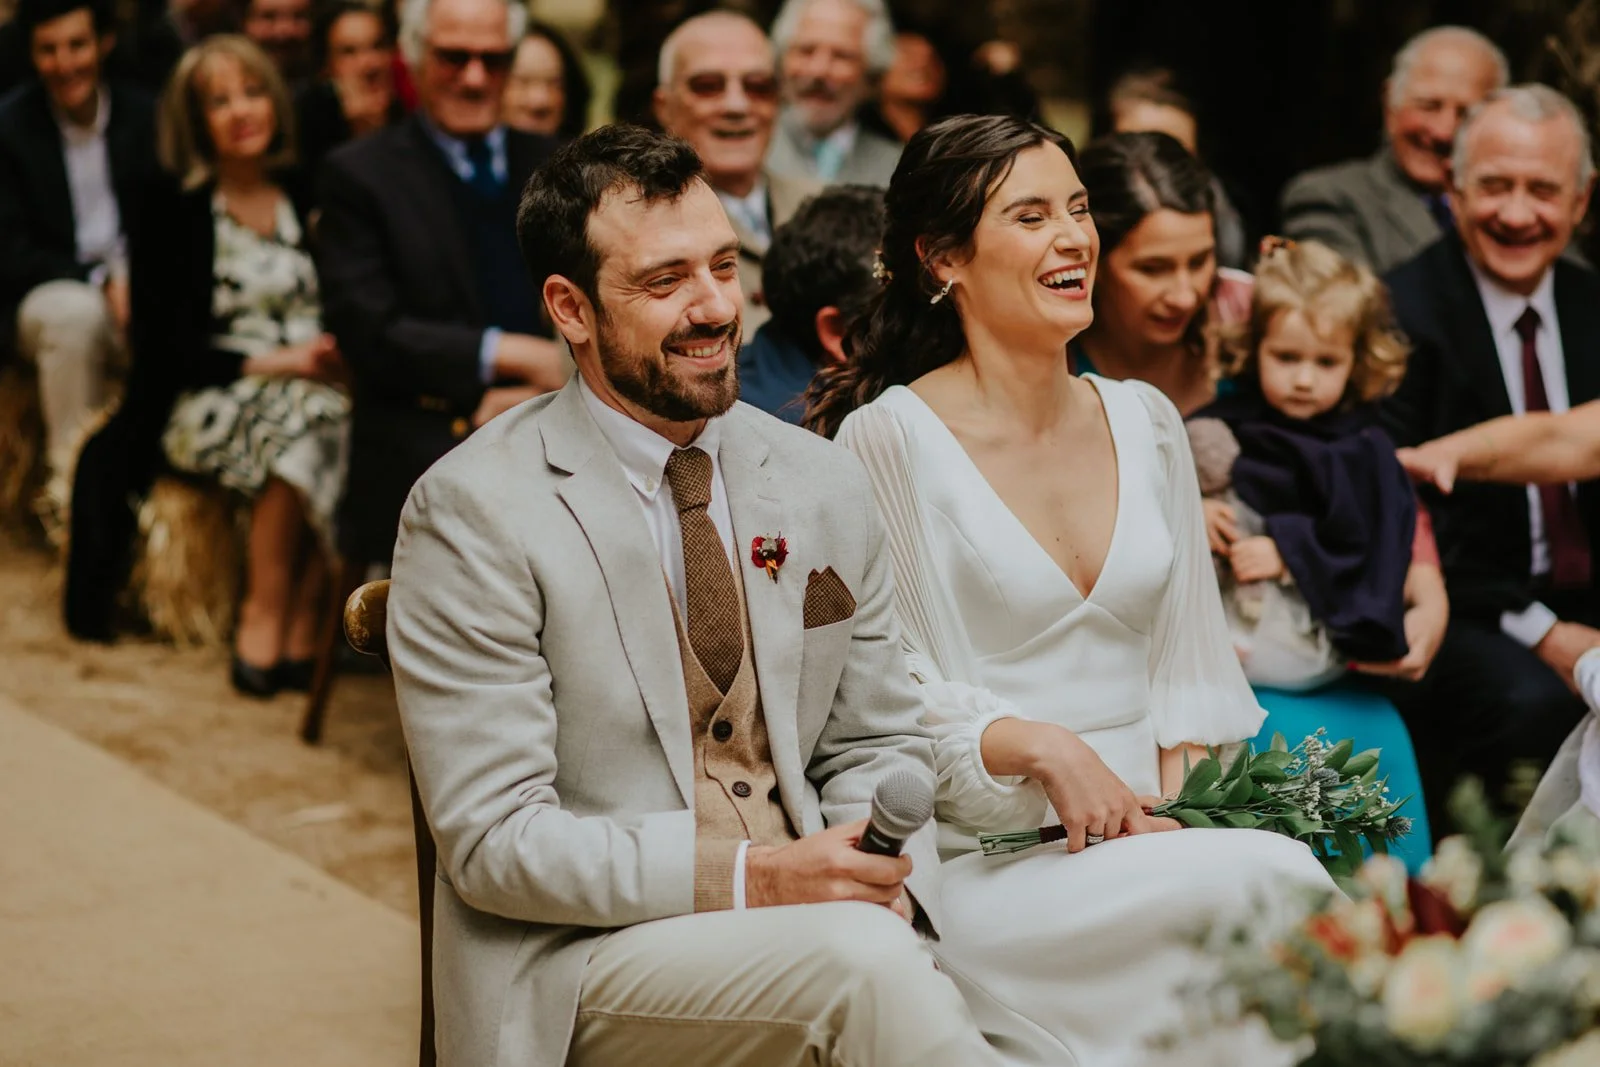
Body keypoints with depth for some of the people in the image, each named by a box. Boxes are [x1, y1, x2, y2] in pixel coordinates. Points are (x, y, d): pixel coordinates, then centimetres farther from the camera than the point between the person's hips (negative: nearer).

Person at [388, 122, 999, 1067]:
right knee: (860, 960, -33)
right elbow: (493, 840, -12)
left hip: (819, 924, 5)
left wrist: (873, 881, -8)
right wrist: (749, 876, -21)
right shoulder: (475, 514, -9)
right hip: (578, 955, -5)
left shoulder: (826, 485, 8)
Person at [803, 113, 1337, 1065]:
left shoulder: (1145, 422, 14)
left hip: (1150, 836, 5)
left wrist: (1175, 800, -2)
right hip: (986, 871, -5)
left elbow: (1190, 661, 15)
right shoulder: (889, 436, -3)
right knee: (1270, 878, -28)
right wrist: (1038, 747, -18)